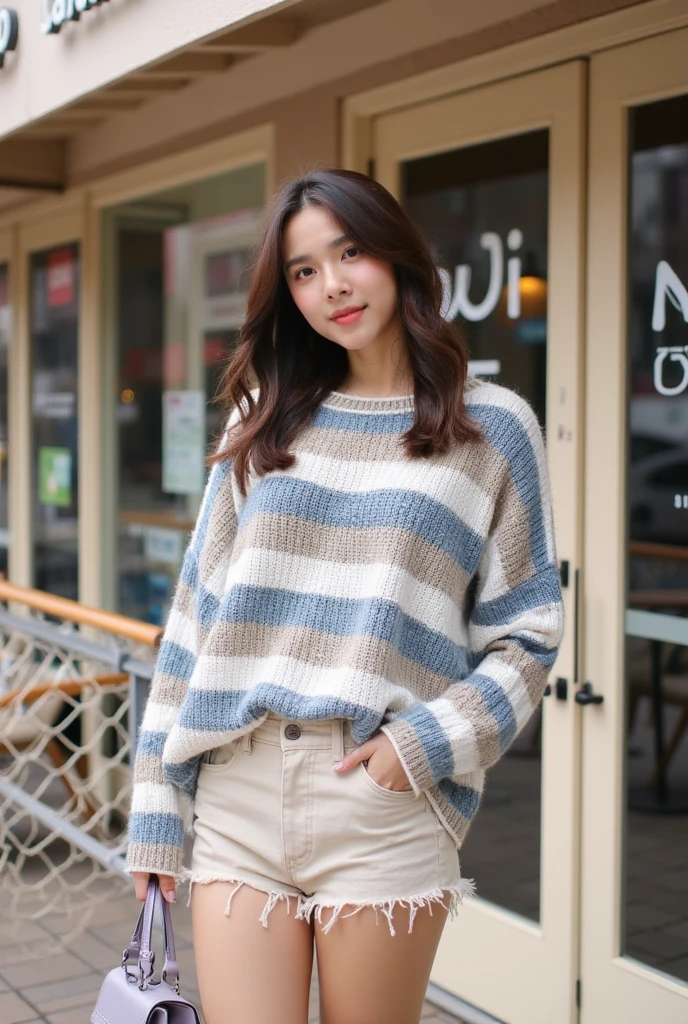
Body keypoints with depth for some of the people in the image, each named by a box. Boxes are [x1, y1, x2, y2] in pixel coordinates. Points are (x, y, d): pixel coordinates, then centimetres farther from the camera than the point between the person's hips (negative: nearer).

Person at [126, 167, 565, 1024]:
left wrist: (427, 743, -12)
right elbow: (197, 614, 9)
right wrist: (157, 804, 6)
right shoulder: (263, 423, 11)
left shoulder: (492, 428, 4)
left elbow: (526, 634, 3)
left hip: (384, 802, -2)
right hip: (237, 792, 2)